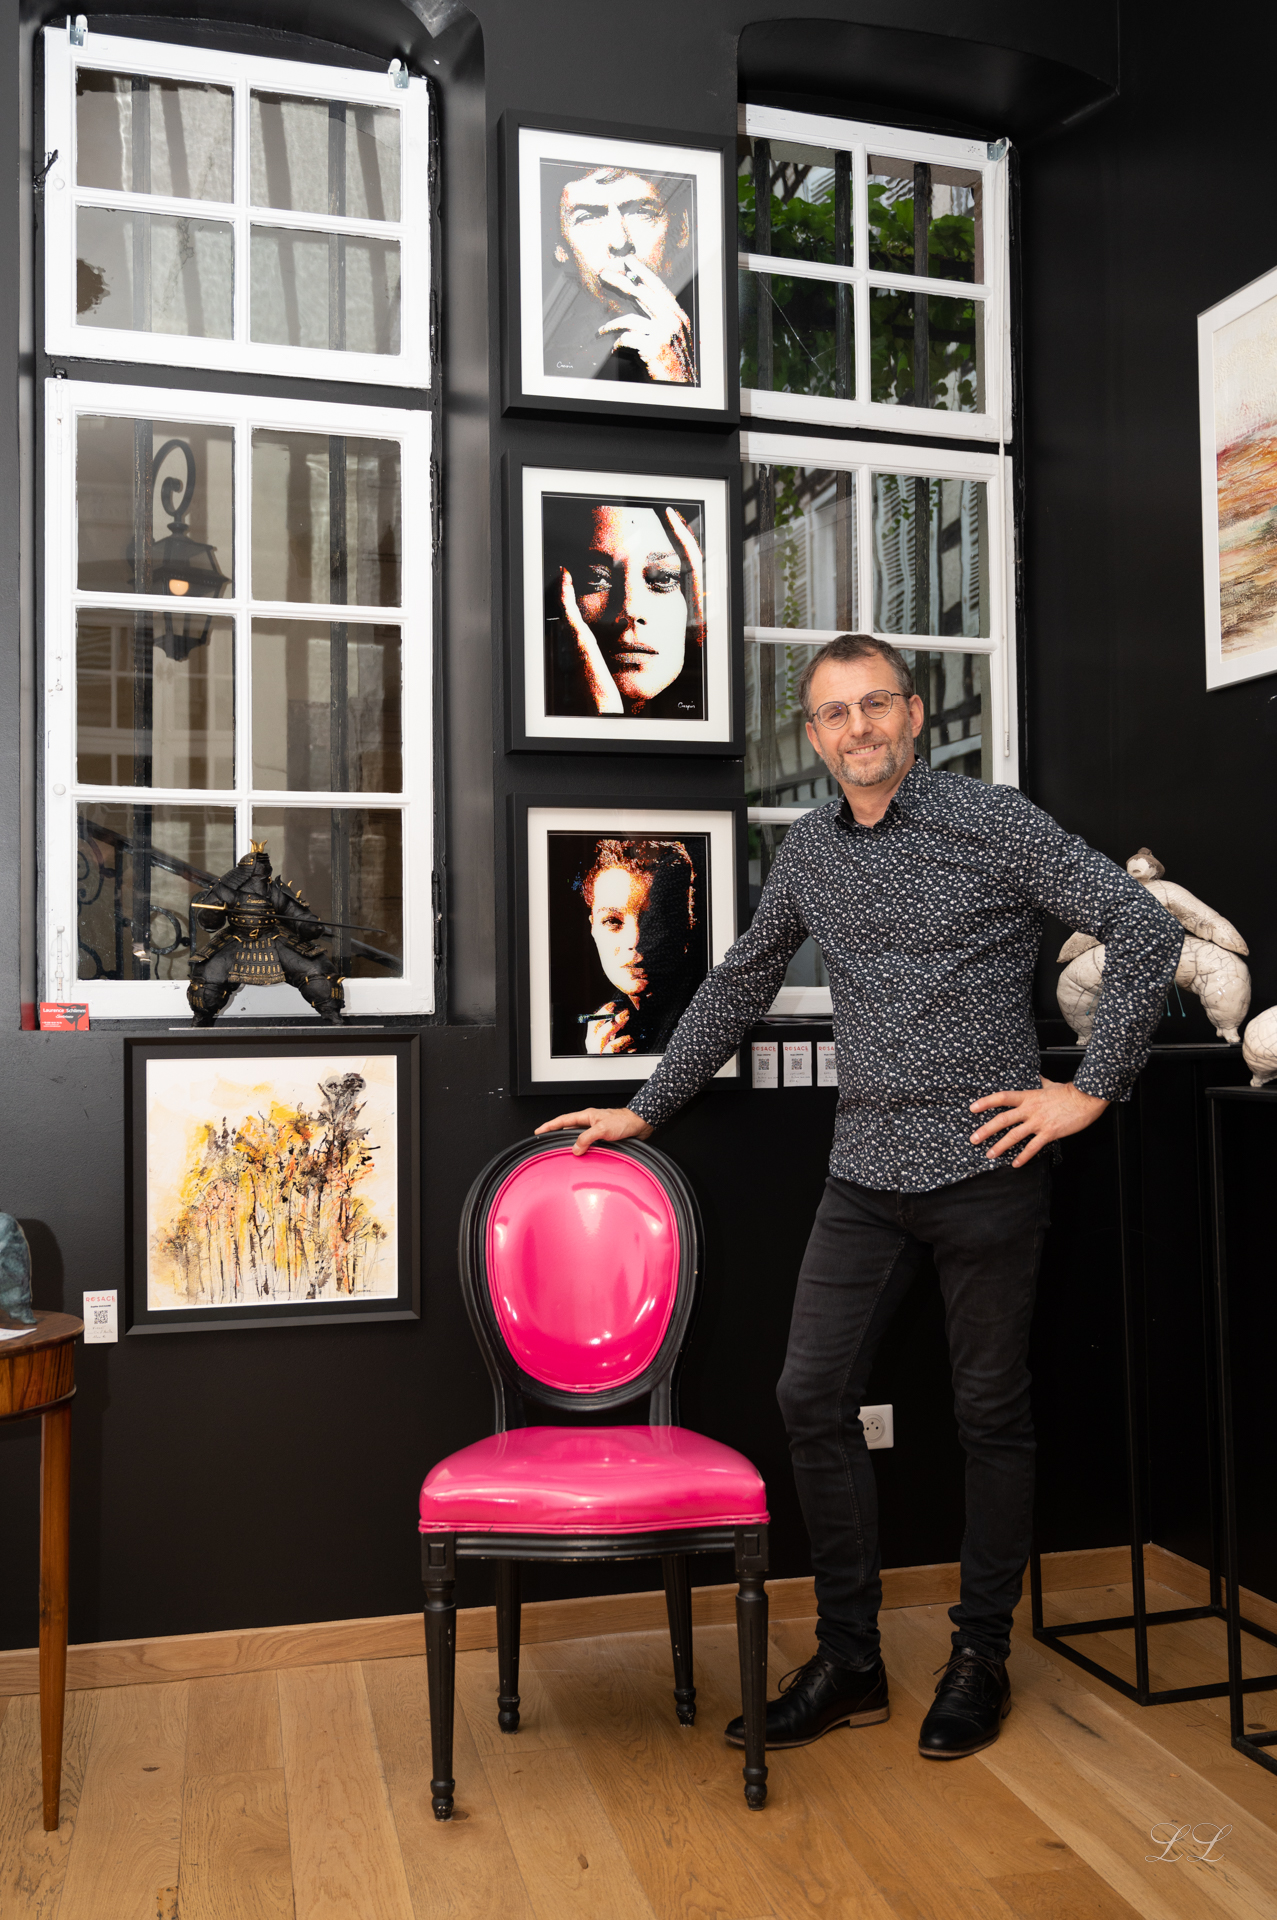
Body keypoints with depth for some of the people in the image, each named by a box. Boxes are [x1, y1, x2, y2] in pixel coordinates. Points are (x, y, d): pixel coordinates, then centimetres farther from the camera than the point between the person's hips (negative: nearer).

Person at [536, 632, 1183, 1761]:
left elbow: (1148, 930, -9)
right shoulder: (809, 852, 10)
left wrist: (1091, 1089, -11)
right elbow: (739, 988, 20)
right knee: (813, 1398, 3)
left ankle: (982, 1658, 25)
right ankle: (849, 1663, 18)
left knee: (992, 1414, 7)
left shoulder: (993, 822, -6)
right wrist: (646, 1108, 22)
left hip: (983, 1170, -5)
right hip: (865, 1174, 5)